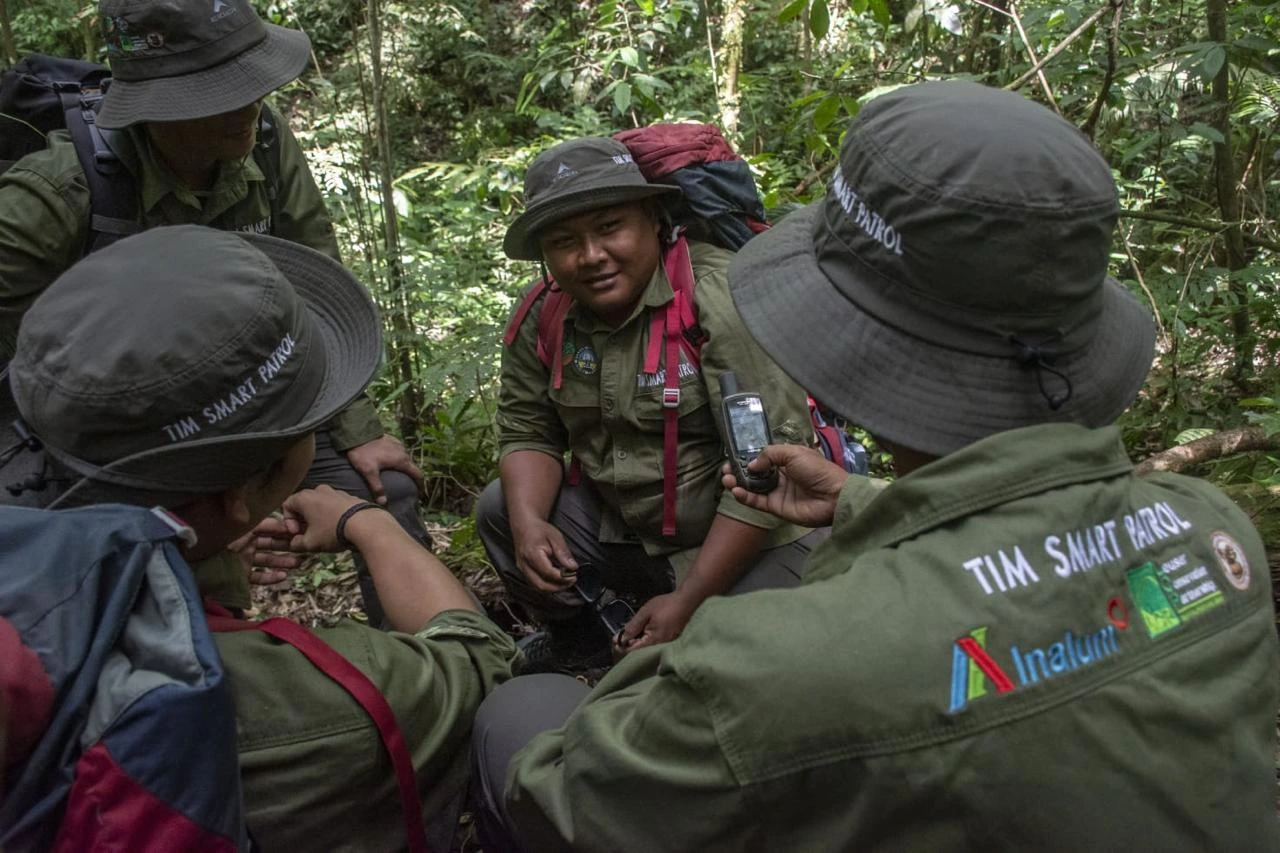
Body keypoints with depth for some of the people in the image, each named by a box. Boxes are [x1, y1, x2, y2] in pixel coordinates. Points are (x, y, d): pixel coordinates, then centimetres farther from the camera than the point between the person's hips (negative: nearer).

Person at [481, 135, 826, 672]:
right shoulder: (543, 319, -5)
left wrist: (689, 602, -24)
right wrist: (528, 521, -18)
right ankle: (575, 641, 20)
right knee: (498, 508, -4)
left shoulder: (725, 300, -25)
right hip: (622, 524, 6)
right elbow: (528, 431, 5)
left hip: (751, 541, -6)